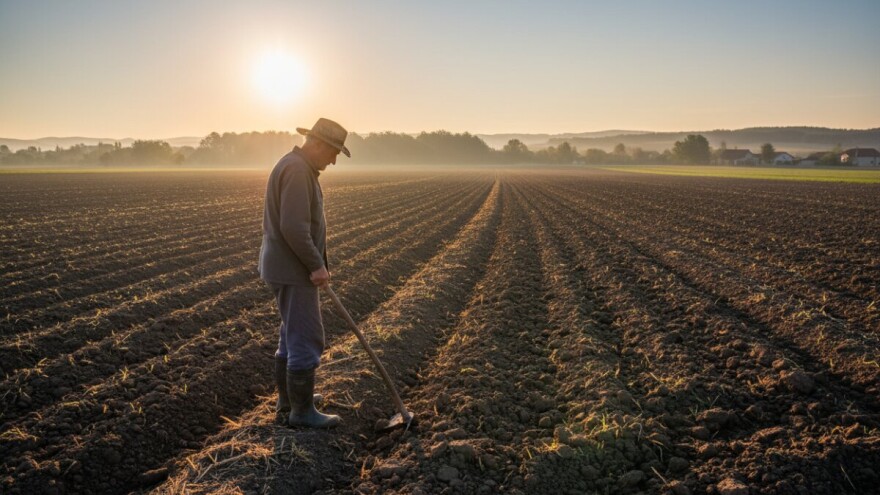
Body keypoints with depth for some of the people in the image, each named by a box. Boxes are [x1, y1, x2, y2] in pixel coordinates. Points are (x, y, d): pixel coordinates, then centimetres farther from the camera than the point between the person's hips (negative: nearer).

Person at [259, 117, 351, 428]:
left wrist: (316, 262, 20)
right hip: (293, 270, -11)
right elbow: (293, 228, -27)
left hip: (291, 267, 11)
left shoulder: (296, 167, 14)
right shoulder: (297, 170, -20)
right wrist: (317, 264, -20)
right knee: (307, 340, -3)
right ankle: (303, 411, 7)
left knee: (293, 334, 20)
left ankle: (288, 396, 31)